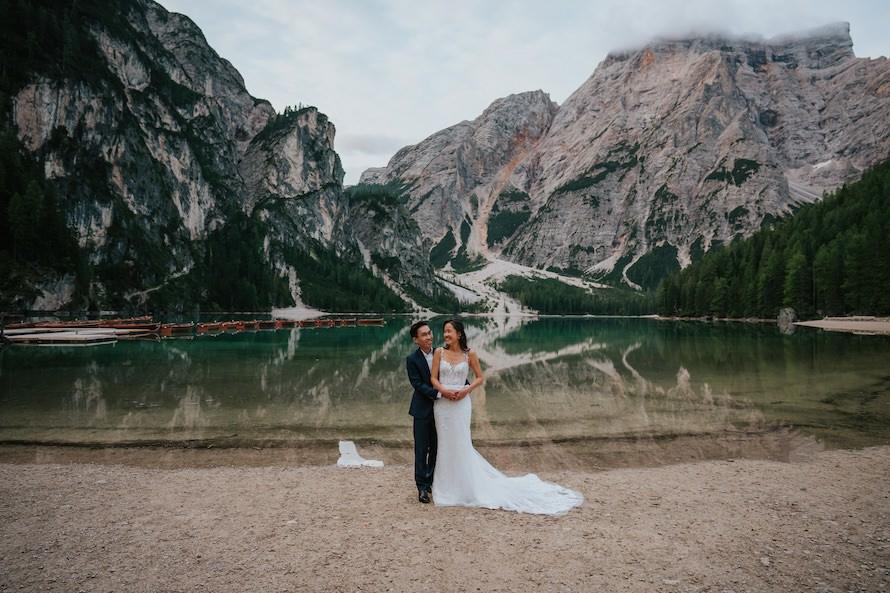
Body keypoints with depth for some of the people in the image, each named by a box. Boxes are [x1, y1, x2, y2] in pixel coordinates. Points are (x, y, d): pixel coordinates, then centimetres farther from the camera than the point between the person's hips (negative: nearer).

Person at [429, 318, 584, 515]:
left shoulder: (469, 354, -2)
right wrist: (444, 390, -17)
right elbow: (433, 377, 1)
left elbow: (480, 378, 3)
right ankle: (447, 487, 23)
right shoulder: (439, 352, 1)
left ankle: (468, 487, 17)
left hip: (461, 403, -2)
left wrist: (466, 390, -13)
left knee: (461, 445, 1)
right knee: (445, 444, 9)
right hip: (442, 403, 2)